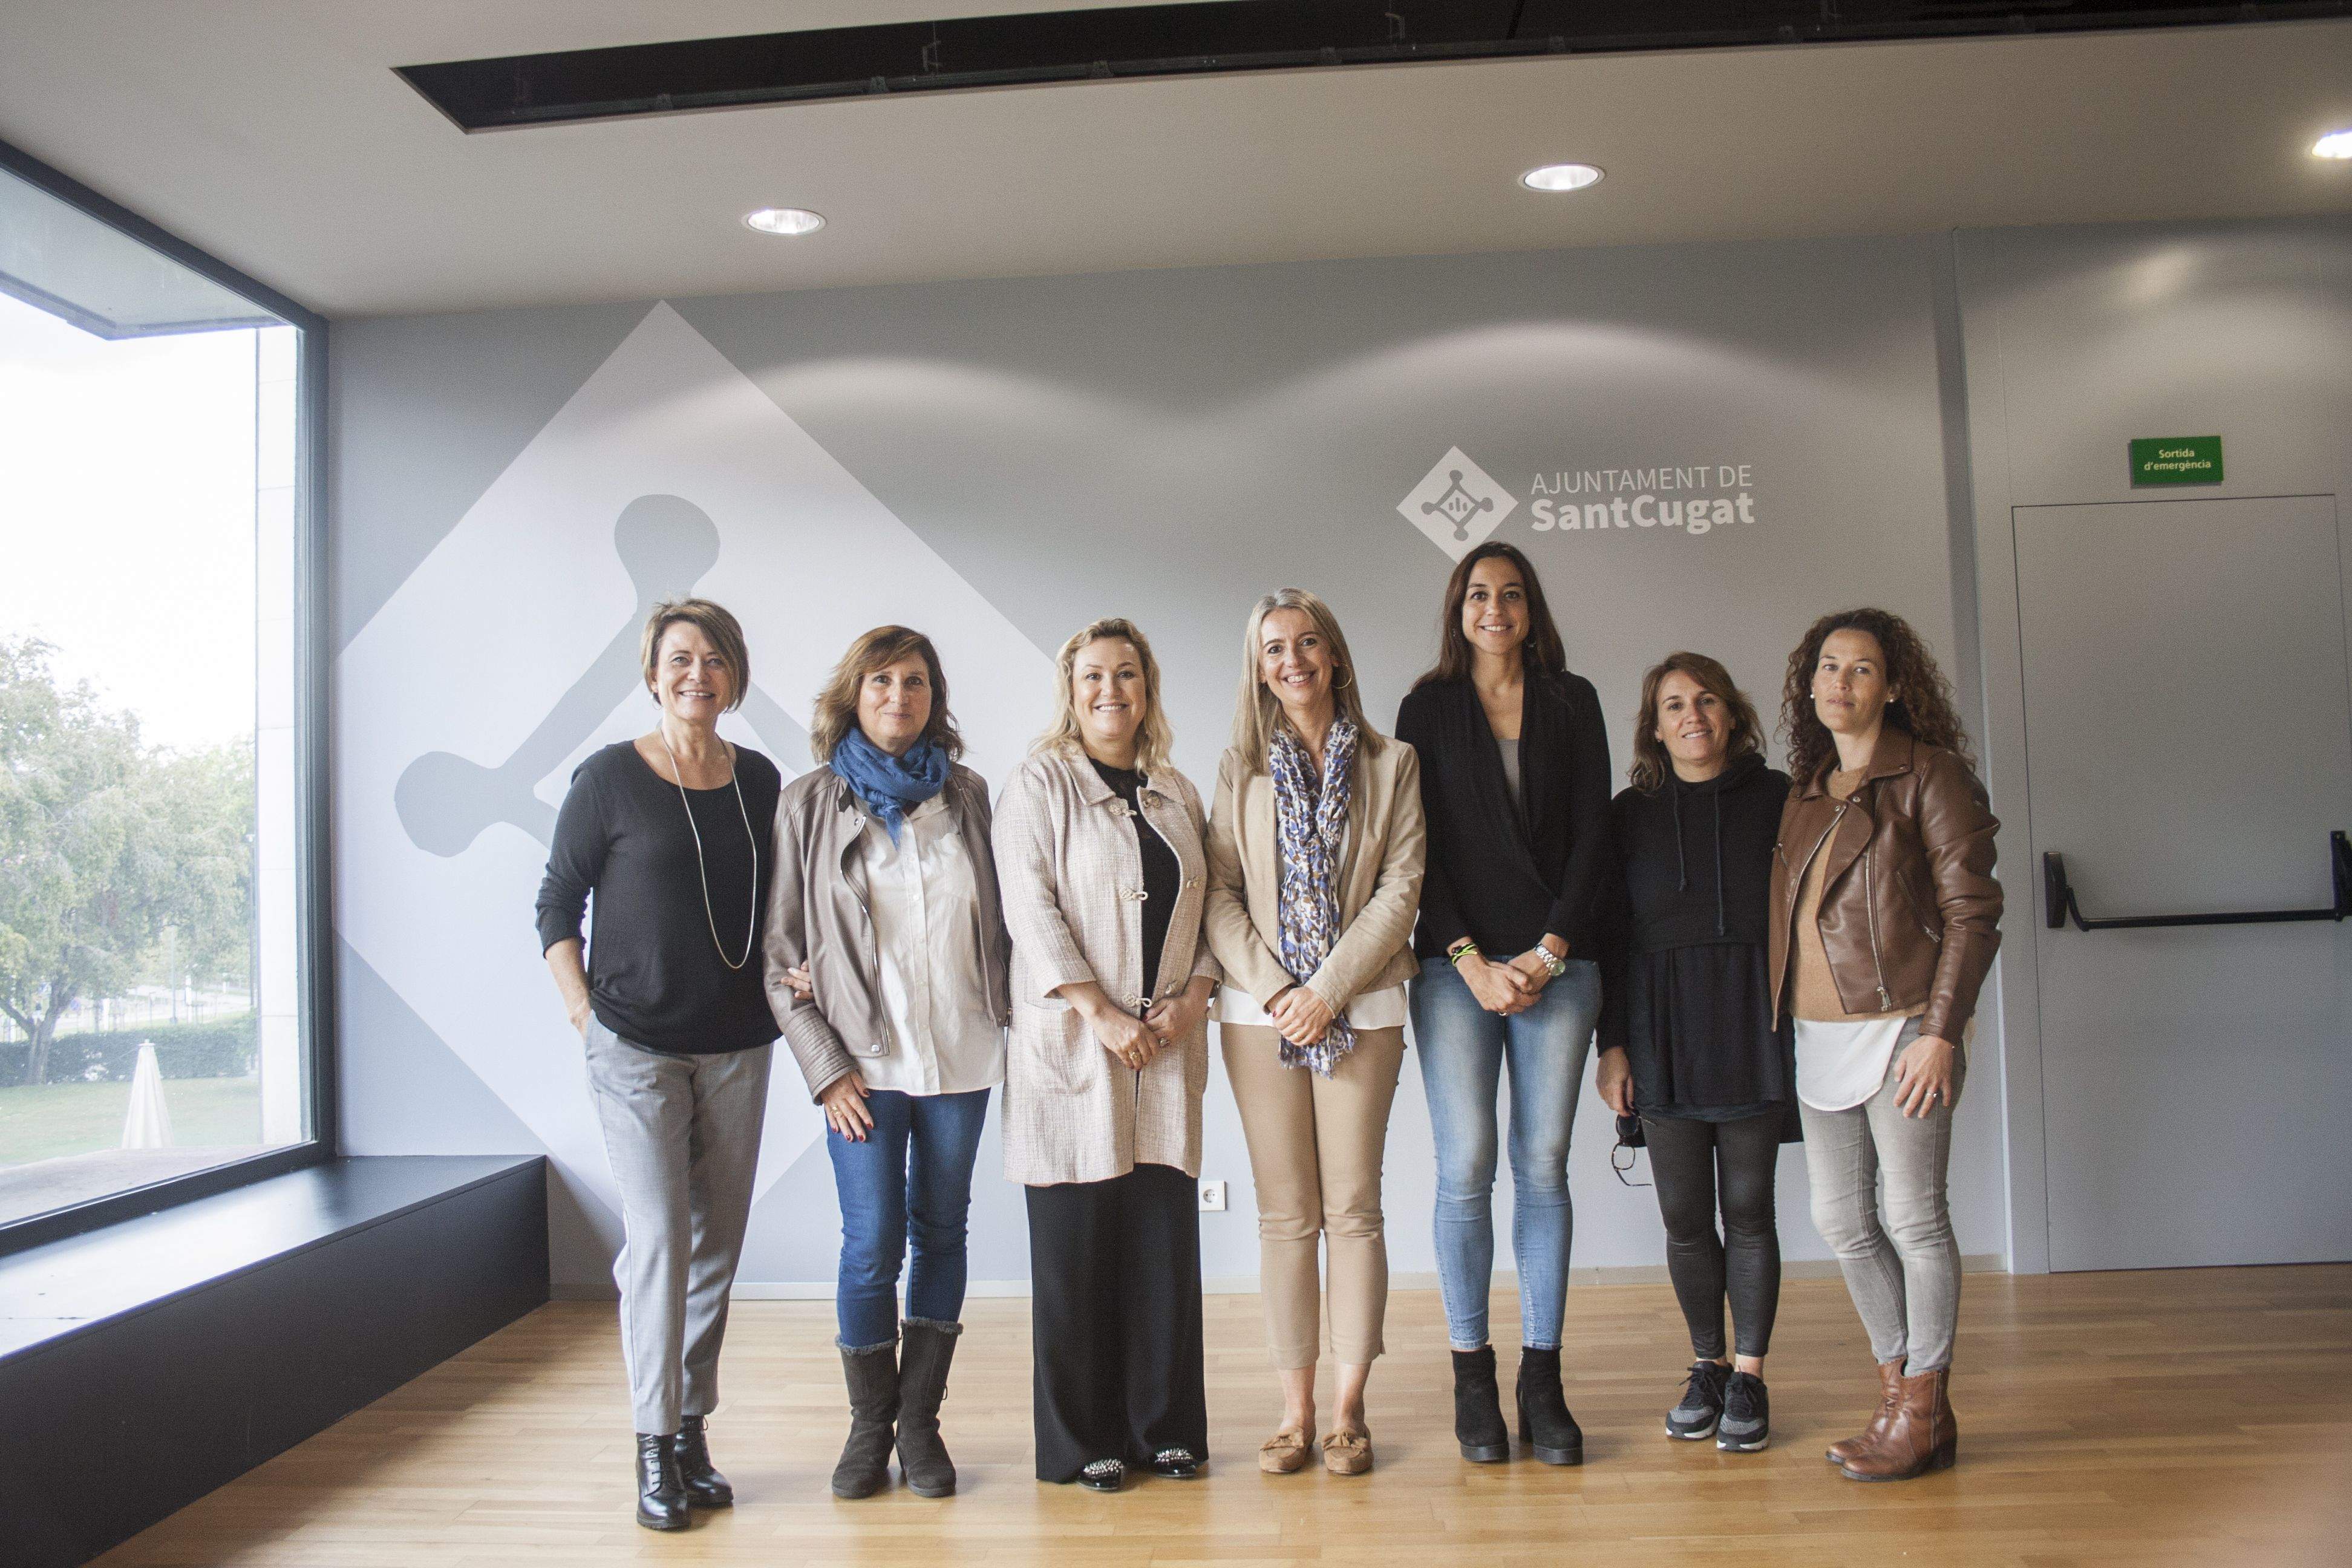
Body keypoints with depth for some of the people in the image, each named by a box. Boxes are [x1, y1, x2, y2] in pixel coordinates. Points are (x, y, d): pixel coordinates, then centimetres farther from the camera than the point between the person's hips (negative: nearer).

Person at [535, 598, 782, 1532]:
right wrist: (583, 1011, -6)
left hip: (737, 1049, 4)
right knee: (658, 1237, -8)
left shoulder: (759, 781, 7)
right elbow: (557, 904, 1)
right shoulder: (609, 779, -4)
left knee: (717, 1242, 8)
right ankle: (655, 1447, 4)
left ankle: (693, 1431, 21)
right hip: (637, 1047, -4)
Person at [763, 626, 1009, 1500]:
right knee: (872, 1245, 0)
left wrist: (1005, 1004, 2)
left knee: (940, 1233, 9)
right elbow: (781, 953, -1)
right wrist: (827, 1068, -6)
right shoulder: (809, 805, 0)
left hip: (960, 1053, 2)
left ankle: (920, 1421, 21)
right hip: (865, 1063, -2)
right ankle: (869, 1426, 18)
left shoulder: (965, 795, 6)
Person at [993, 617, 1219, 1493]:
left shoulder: (1176, 793, 15)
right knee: (1076, 1242, 1)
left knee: (1165, 1235, 6)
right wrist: (1102, 1012, -15)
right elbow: (1032, 909, -9)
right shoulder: (1038, 786, -1)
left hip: (1166, 1047, 4)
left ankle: (1165, 1425, 19)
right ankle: (1081, 1439, 13)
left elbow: (1205, 904, 15)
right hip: (1072, 1043, -4)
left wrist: (1195, 994, -2)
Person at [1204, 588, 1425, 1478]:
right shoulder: (1241, 768, 10)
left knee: (1353, 1210, 1)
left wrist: (1327, 989, -11)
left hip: (1360, 1009, -1)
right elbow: (1219, 893, 3)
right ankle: (1295, 1409, 12)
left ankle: (1349, 1410, 11)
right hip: (1259, 1011, 1)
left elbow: (1400, 889, -2)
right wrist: (1272, 987, -10)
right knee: (1286, 1213, 4)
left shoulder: (1392, 764, 6)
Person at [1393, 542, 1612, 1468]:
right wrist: (1471, 962, -8)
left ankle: (1542, 1381, 9)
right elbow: (1419, 849, 2)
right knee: (1466, 1168, -4)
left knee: (1543, 1167, 2)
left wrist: (1548, 953, -5)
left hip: (1558, 965, 1)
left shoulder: (1573, 703, 12)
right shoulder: (1429, 709, 8)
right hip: (1457, 966, -1)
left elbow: (1592, 835, 5)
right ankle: (1472, 1378, 6)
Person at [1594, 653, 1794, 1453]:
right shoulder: (1631, 812, 6)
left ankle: (1749, 1376, 14)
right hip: (1663, 1030, 1)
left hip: (1753, 1025, -1)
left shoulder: (1774, 796, 4)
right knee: (1683, 1214, 5)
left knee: (1747, 1208, 2)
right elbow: (1613, 934, 6)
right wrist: (1612, 1044, 1)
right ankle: (1706, 1365, 21)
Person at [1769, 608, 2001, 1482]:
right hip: (1820, 1034, 7)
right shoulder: (1804, 794, 16)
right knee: (1841, 1218, 9)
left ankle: (1924, 1413, 13)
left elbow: (1972, 912, -9)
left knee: (1911, 1217, 0)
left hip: (1900, 1027, -7)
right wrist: (1780, 1025, 11)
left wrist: (1940, 1031, -15)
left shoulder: (1928, 774, -3)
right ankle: (1899, 1388, 23)